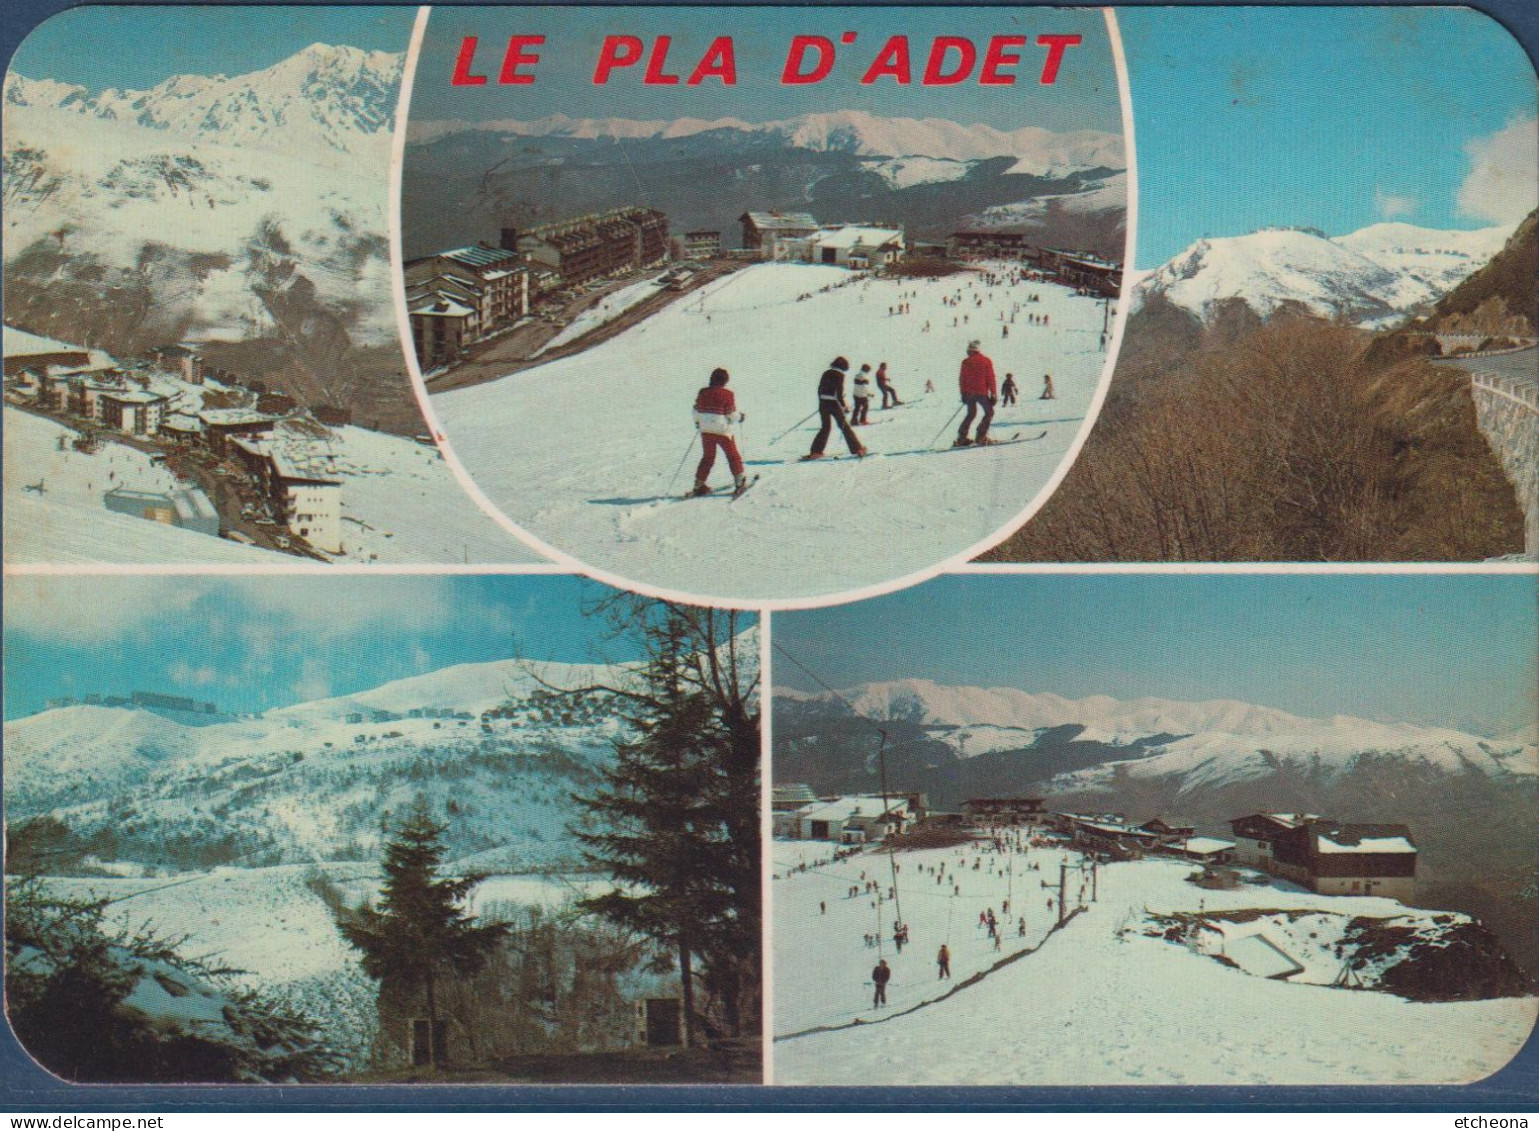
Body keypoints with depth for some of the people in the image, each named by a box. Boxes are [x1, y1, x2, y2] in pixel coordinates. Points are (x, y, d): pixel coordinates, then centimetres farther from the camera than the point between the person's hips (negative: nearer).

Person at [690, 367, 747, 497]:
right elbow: (732, 414, -11)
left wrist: (698, 422, 27)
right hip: (723, 431, -4)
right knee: (733, 456, 11)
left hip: (706, 431, 4)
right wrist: (739, 417, 11)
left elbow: (696, 411, 8)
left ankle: (699, 485, 13)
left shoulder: (702, 393, 1)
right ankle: (740, 482, 11)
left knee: (708, 457, 16)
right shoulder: (727, 395, -13)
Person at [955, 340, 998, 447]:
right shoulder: (986, 361, -2)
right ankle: (981, 436, -5)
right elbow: (991, 379, -5)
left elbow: (962, 379, 4)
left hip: (969, 393, 4)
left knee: (970, 414, 18)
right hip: (982, 393, -4)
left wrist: (963, 394, 13)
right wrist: (993, 394, -2)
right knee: (989, 413, 8)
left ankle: (961, 438, 11)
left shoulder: (966, 362, 3)